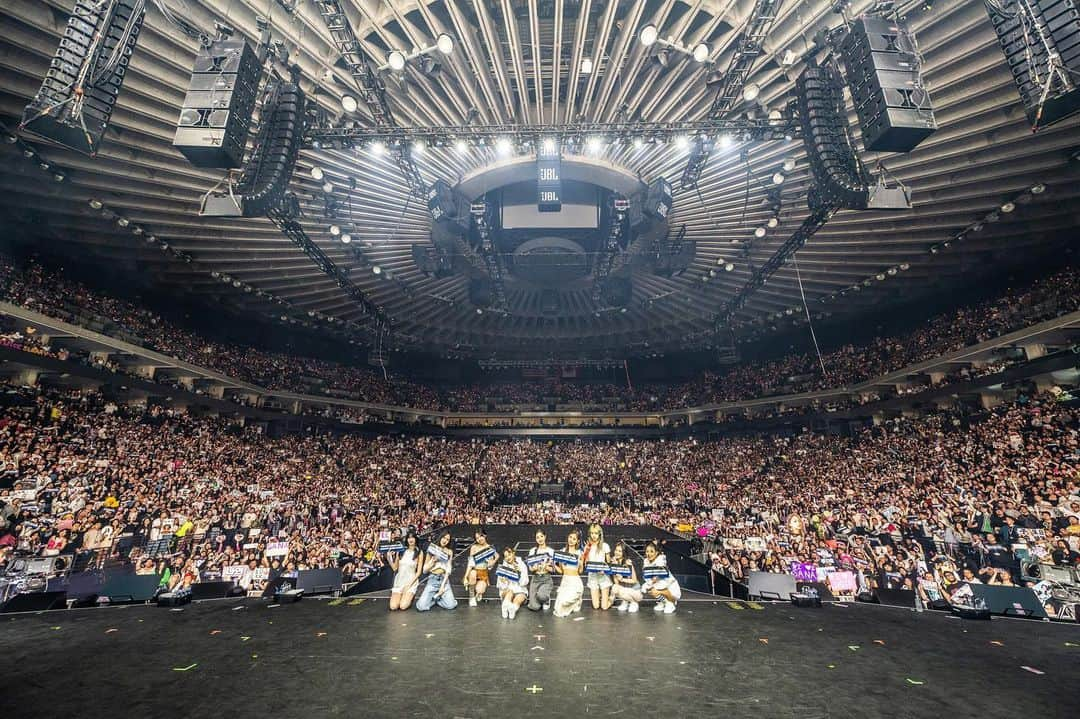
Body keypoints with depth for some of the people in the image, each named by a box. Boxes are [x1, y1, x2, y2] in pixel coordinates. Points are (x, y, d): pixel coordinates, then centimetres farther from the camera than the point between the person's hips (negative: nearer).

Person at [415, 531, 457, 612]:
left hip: (444, 580, 1)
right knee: (421, 607, -19)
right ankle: (434, 598, 12)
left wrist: (443, 585, -10)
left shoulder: (449, 552, 7)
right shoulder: (432, 549, 6)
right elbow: (425, 570, 6)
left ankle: (436, 597, 11)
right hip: (432, 580, 0)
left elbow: (448, 570, 0)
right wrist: (433, 560, -10)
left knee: (451, 605, -18)